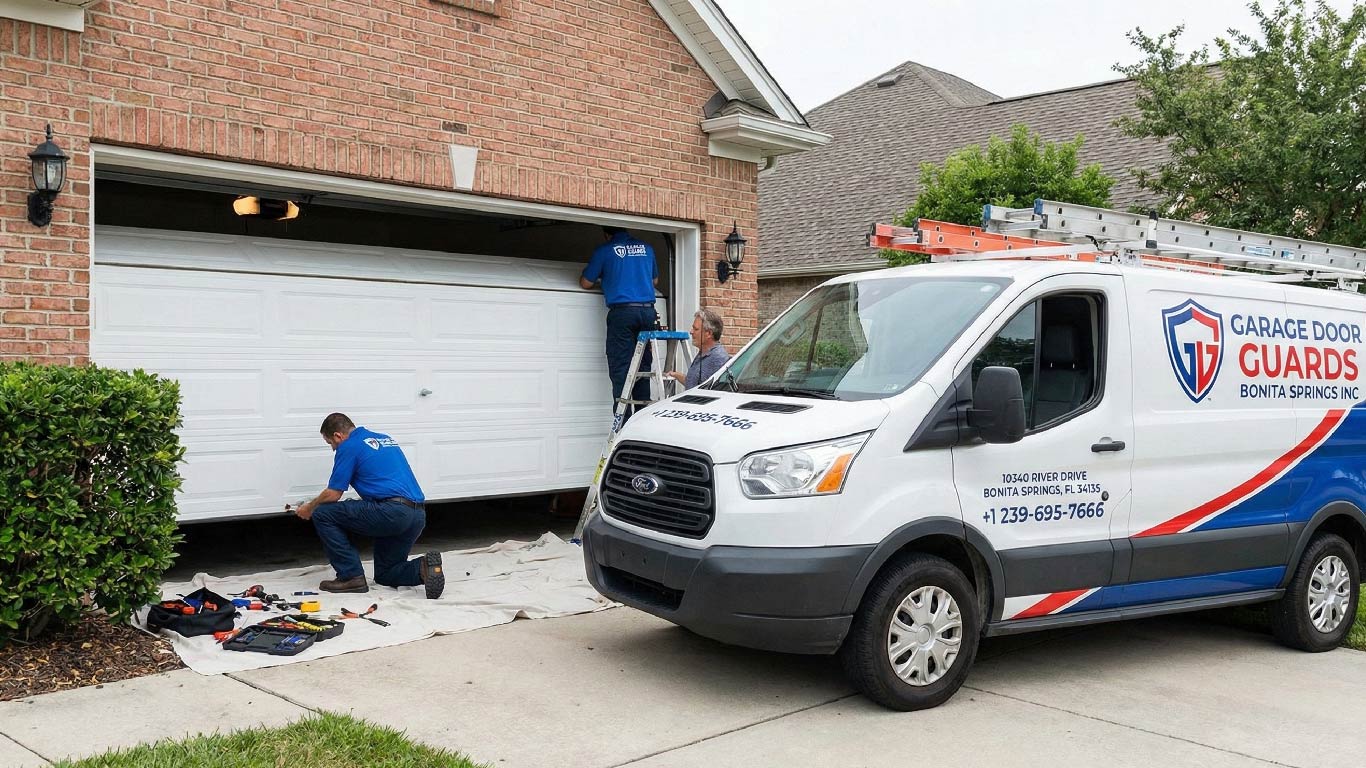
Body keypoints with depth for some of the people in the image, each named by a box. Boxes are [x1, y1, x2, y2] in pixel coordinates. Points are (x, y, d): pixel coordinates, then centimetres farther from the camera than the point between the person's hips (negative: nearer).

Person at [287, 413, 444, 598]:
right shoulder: (385, 439, 25)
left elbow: (333, 494, 2)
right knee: (385, 574, 23)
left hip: (391, 512, -9)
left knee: (322, 515, 4)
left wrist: (309, 508, 22)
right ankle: (424, 568, -5)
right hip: (418, 516, 9)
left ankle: (351, 576, 2)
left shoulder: (348, 447, 2)